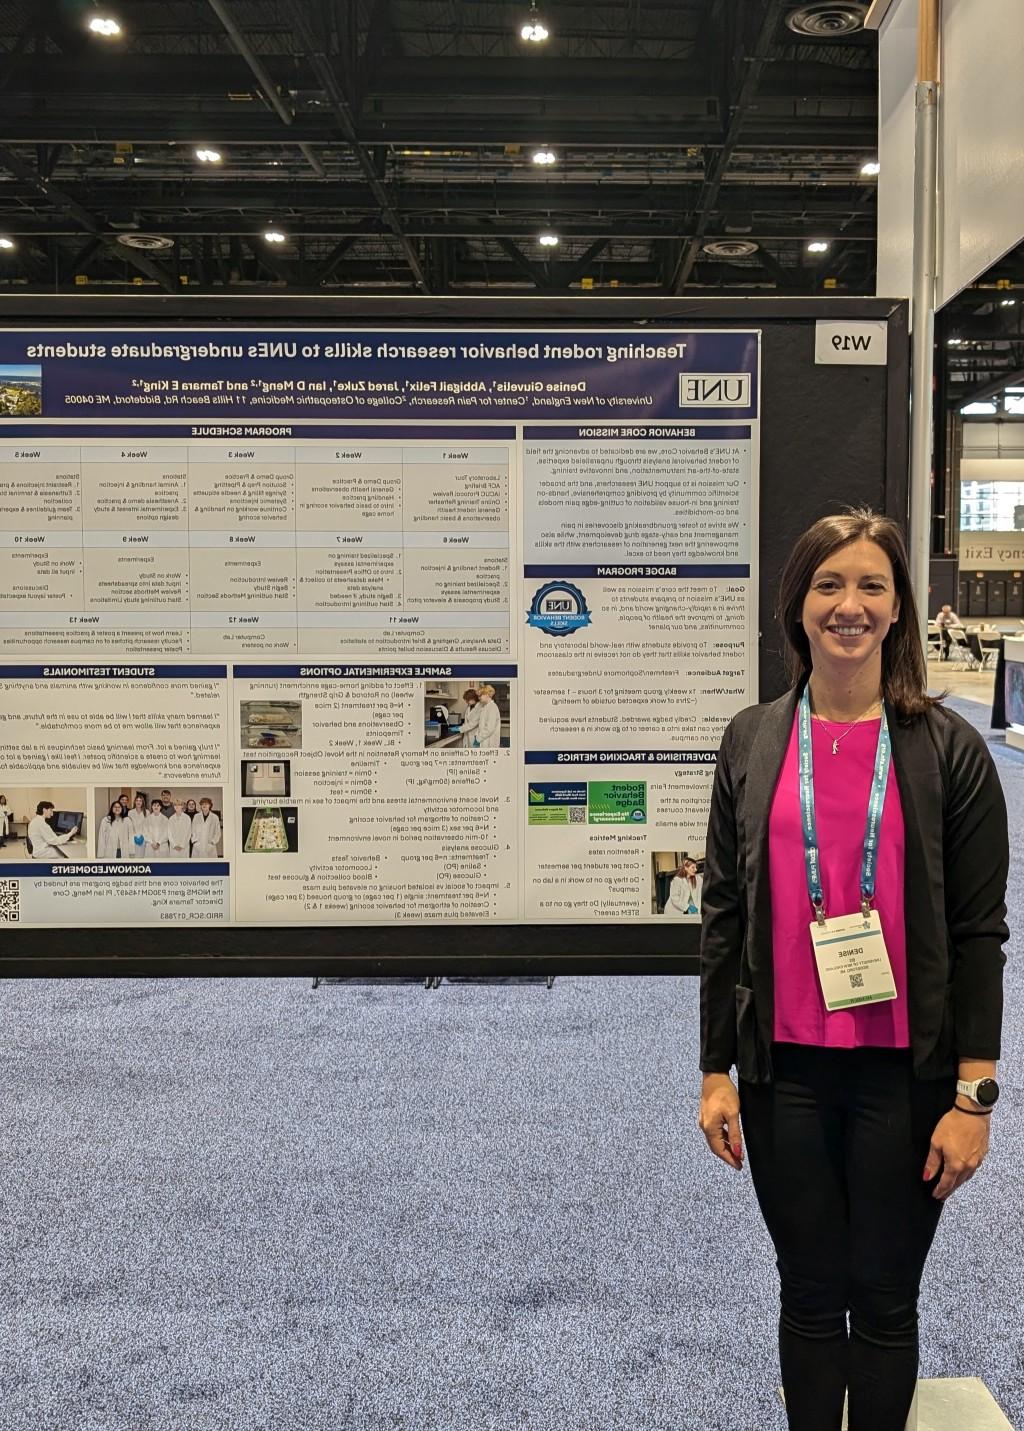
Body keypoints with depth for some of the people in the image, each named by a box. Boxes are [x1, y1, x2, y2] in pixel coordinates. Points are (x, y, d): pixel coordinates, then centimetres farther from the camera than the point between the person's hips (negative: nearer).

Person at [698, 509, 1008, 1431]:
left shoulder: (948, 749, -5)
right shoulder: (753, 742, 1)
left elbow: (979, 931, -4)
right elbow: (724, 913, 4)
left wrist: (974, 1094, -7)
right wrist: (716, 1070, 3)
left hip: (903, 1074, -2)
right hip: (784, 1070, 2)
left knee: (884, 1296, 13)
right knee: (810, 1292, 15)